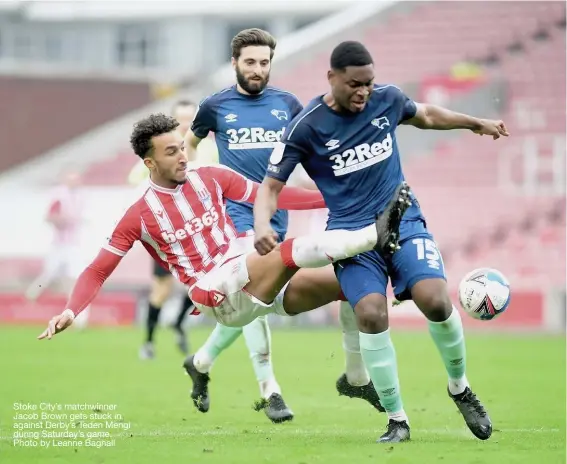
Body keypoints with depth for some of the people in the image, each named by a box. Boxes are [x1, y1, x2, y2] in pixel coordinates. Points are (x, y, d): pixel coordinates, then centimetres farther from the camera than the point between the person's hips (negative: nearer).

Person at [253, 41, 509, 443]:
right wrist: (263, 225, -25)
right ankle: (397, 421, -9)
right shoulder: (307, 127, -9)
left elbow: (426, 116, 24)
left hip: (404, 221, 2)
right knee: (371, 315, -25)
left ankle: (460, 389, 7)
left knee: (436, 302, -21)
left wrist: (477, 124, 36)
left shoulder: (387, 100, 1)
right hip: (352, 234, -2)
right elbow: (272, 185, -5)